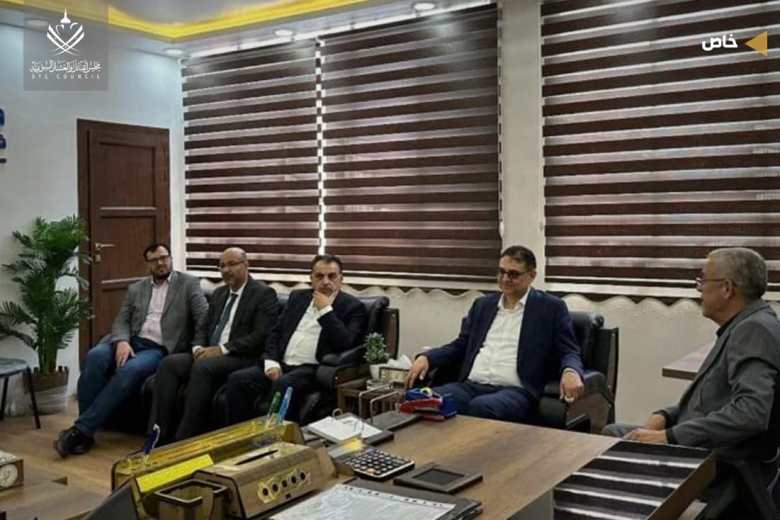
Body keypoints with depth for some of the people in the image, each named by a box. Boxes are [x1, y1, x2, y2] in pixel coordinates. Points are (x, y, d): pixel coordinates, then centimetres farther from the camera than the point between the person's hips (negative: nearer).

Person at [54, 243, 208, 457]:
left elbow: (205, 319, -2)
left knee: (129, 370, -34)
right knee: (95, 356, -27)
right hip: (130, 342, 4)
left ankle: (82, 429, -27)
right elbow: (122, 320, 11)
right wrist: (122, 341, -12)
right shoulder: (135, 289, 20)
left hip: (159, 349, -4)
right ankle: (85, 429, -21)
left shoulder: (189, 284, 8)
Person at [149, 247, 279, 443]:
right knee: (169, 363, -18)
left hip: (242, 359, -7)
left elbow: (261, 336, -13)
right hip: (209, 354, 7)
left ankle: (184, 440, -27)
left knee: (202, 367, -34)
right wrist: (199, 347, -3)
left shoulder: (264, 294, -3)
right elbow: (205, 328, 21)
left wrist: (222, 349, -19)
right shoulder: (219, 293, 21)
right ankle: (158, 437, -19)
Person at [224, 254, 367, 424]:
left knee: (283, 385, -35)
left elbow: (346, 344, -13)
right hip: (281, 365, 6)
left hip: (314, 370, -5)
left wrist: (326, 310, -11)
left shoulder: (353, 307, 2)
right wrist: (271, 362, -1)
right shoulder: (298, 297, 19)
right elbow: (275, 333, 17)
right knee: (237, 379, -17)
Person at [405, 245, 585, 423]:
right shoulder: (483, 304, 21)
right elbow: (460, 346, 22)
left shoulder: (551, 307, 7)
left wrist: (571, 372, -21)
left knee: (480, 407, -38)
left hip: (515, 391, -4)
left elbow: (569, 352, 3)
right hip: (471, 386, 4)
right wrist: (426, 358, 4)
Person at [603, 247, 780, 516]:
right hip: (706, 448, 10)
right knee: (611, 433, 11)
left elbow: (751, 411, -32)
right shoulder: (744, 326, 13)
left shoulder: (754, 329, -18)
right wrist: (664, 417, 2)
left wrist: (670, 437, -28)